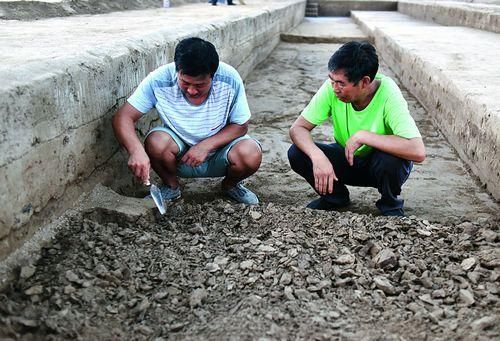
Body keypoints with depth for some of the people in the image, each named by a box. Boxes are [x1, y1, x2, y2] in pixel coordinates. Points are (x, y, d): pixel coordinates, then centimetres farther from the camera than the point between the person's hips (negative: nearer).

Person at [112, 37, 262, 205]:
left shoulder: (230, 79, -23)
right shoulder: (159, 80, -24)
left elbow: (240, 125, -12)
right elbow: (123, 117, -25)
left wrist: (206, 145, -27)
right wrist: (136, 150, -45)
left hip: (219, 149, 0)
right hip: (179, 153, 0)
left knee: (251, 154, -29)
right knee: (156, 141, -32)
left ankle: (230, 185, 8)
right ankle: (171, 186, 2)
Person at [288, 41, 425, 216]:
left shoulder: (388, 94, -31)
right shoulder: (332, 87, -22)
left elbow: (418, 152, -41)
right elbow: (297, 128, -19)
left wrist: (363, 136, -38)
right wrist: (317, 156, -38)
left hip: (379, 163, -3)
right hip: (345, 159, 3)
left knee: (391, 161, -37)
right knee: (297, 153, -21)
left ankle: (390, 205, -1)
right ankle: (335, 196, 7)